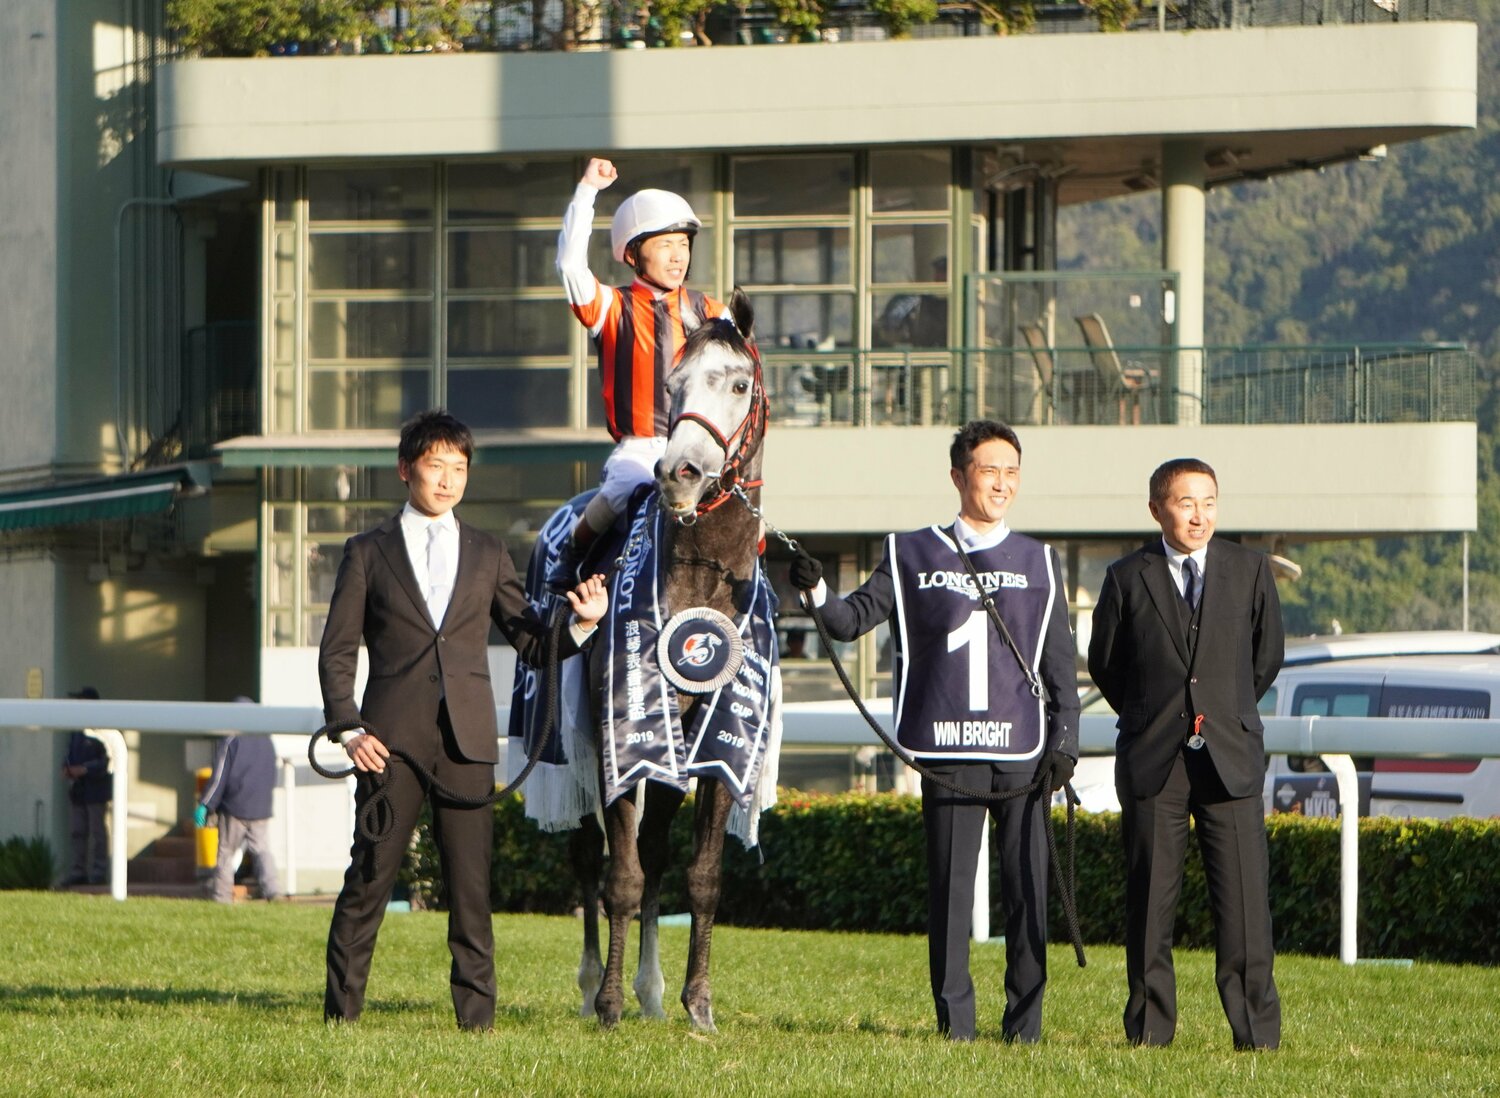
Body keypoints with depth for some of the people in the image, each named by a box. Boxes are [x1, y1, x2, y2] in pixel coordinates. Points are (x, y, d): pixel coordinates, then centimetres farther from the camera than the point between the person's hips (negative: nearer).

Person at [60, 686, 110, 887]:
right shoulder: (76, 729, 14)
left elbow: (108, 761, -15)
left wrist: (85, 769, -21)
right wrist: (67, 768, 3)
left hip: (96, 789, -7)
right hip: (77, 789, 7)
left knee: (97, 832, -1)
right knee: (76, 832, 8)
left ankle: (99, 873, 4)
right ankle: (78, 872, 13)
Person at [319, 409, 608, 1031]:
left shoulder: (488, 555, 16)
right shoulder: (368, 553, 9)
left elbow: (531, 643, 15)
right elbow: (337, 651, 6)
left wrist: (582, 624, -5)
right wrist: (349, 729, -6)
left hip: (467, 738, 2)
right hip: (392, 739, -2)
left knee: (471, 881, 0)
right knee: (370, 875, -3)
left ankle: (476, 1014, 3)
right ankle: (341, 1009, 3)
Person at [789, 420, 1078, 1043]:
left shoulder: (1039, 564, 12)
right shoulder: (914, 555, 9)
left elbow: (1060, 665, 11)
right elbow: (854, 620, 6)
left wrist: (1064, 744, 3)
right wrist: (817, 592, -14)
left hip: (1023, 753, 1)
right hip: (947, 751, -1)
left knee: (1027, 886, 0)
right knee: (950, 886, 0)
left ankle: (1025, 1018, 7)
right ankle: (954, 1020, 5)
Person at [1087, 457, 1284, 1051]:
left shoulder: (1249, 570, 7)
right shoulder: (1127, 578, 4)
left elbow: (1266, 656, 18)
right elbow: (1104, 663, 14)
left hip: (1231, 757, 0)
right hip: (1152, 760, 0)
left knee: (1243, 897, -6)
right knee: (1150, 897, 1)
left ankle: (1256, 1030, -2)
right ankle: (1148, 1027, 9)